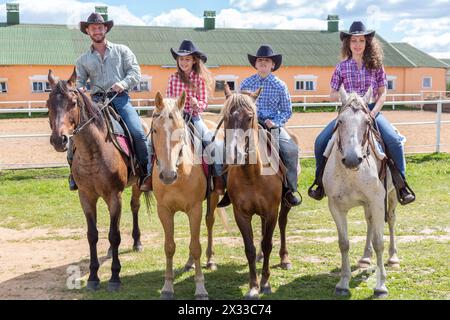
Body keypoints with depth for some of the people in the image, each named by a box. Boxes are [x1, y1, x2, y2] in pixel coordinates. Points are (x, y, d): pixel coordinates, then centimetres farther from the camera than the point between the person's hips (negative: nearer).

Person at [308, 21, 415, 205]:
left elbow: (382, 94, 2)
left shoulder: (376, 65, 4)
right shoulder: (342, 67, 5)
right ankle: (320, 181, 6)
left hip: (372, 110, -1)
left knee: (394, 140, -25)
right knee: (321, 141, -15)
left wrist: (373, 113, -14)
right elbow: (333, 95, 8)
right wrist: (345, 96, -13)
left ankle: (402, 184, -10)